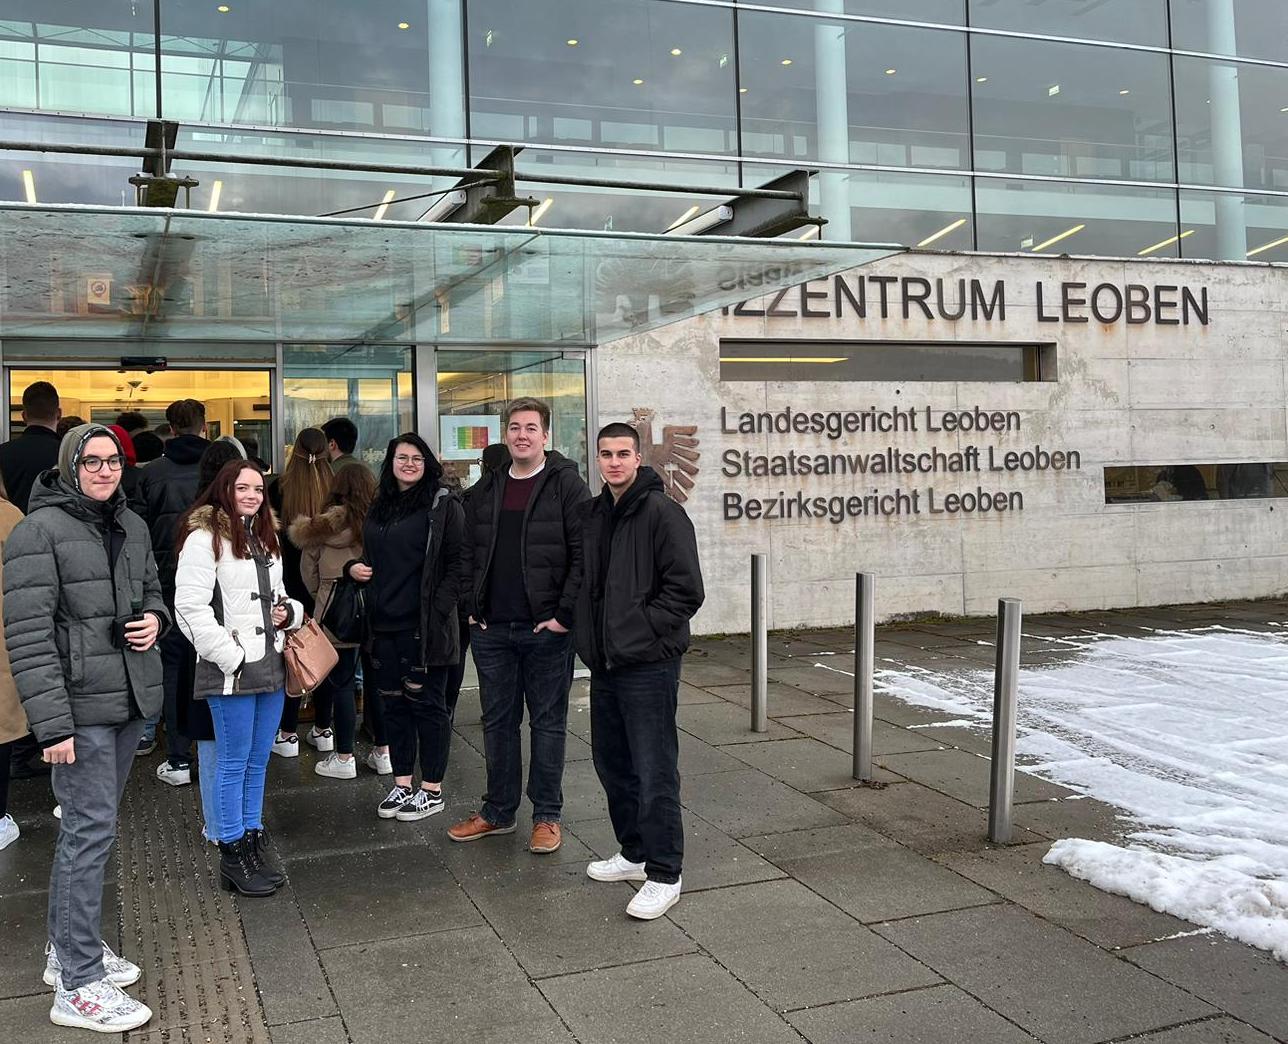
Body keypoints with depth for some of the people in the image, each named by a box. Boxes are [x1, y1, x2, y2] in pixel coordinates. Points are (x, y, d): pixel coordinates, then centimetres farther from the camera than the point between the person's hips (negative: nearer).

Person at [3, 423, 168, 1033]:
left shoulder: (132, 525, 10)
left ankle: (69, 949, 30)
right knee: (90, 830, -6)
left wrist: (154, 617, 0)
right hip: (81, 707, -7)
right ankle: (78, 985, 3)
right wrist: (52, 723, -21)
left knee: (89, 827, 16)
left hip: (129, 698, 7)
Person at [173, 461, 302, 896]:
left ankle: (252, 840, 25)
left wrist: (289, 611, 5)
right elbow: (190, 607, -16)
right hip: (231, 670, -8)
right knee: (234, 761, 1)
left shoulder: (265, 537, 17)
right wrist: (231, 655, -18)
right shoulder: (204, 538, -10)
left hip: (271, 664, 8)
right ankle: (233, 853, 12)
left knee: (258, 760, 14)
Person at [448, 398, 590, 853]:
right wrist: (471, 607, 6)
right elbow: (469, 553, 16)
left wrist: (564, 615, -15)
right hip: (491, 629, 5)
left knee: (547, 722, 6)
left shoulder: (566, 486, -6)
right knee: (497, 722, 13)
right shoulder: (485, 490, 11)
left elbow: (584, 555, -11)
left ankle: (547, 816, 17)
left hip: (546, 629, -5)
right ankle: (498, 812, 26)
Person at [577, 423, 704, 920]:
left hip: (648, 665, -8)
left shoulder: (661, 512, -12)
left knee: (654, 773, -3)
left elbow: (686, 589, -16)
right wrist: (590, 636, 9)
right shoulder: (593, 514, 11)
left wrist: (641, 630, -15)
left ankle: (663, 875, 8)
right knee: (612, 765, 17)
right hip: (605, 663, 8)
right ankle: (634, 853, 33)